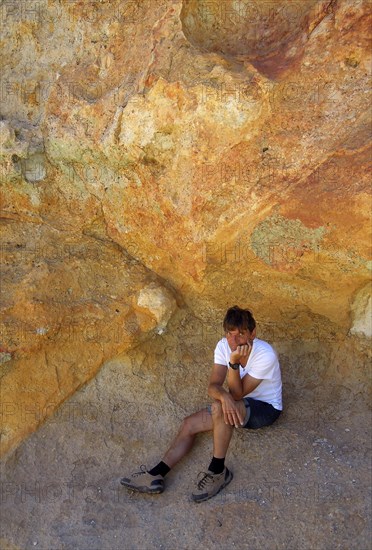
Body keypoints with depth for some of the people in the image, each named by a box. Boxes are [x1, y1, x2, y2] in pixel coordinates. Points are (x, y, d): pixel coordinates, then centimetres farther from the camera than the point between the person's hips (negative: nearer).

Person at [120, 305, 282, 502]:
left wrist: (234, 362, -40)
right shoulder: (224, 346, -13)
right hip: (239, 405, 6)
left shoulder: (265, 355, -30)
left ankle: (217, 471, -22)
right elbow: (213, 386, -20)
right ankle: (155, 476, -5)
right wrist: (223, 396, -43)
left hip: (266, 408, -6)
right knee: (189, 424, -7)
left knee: (219, 408, -35)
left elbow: (237, 393, -27)